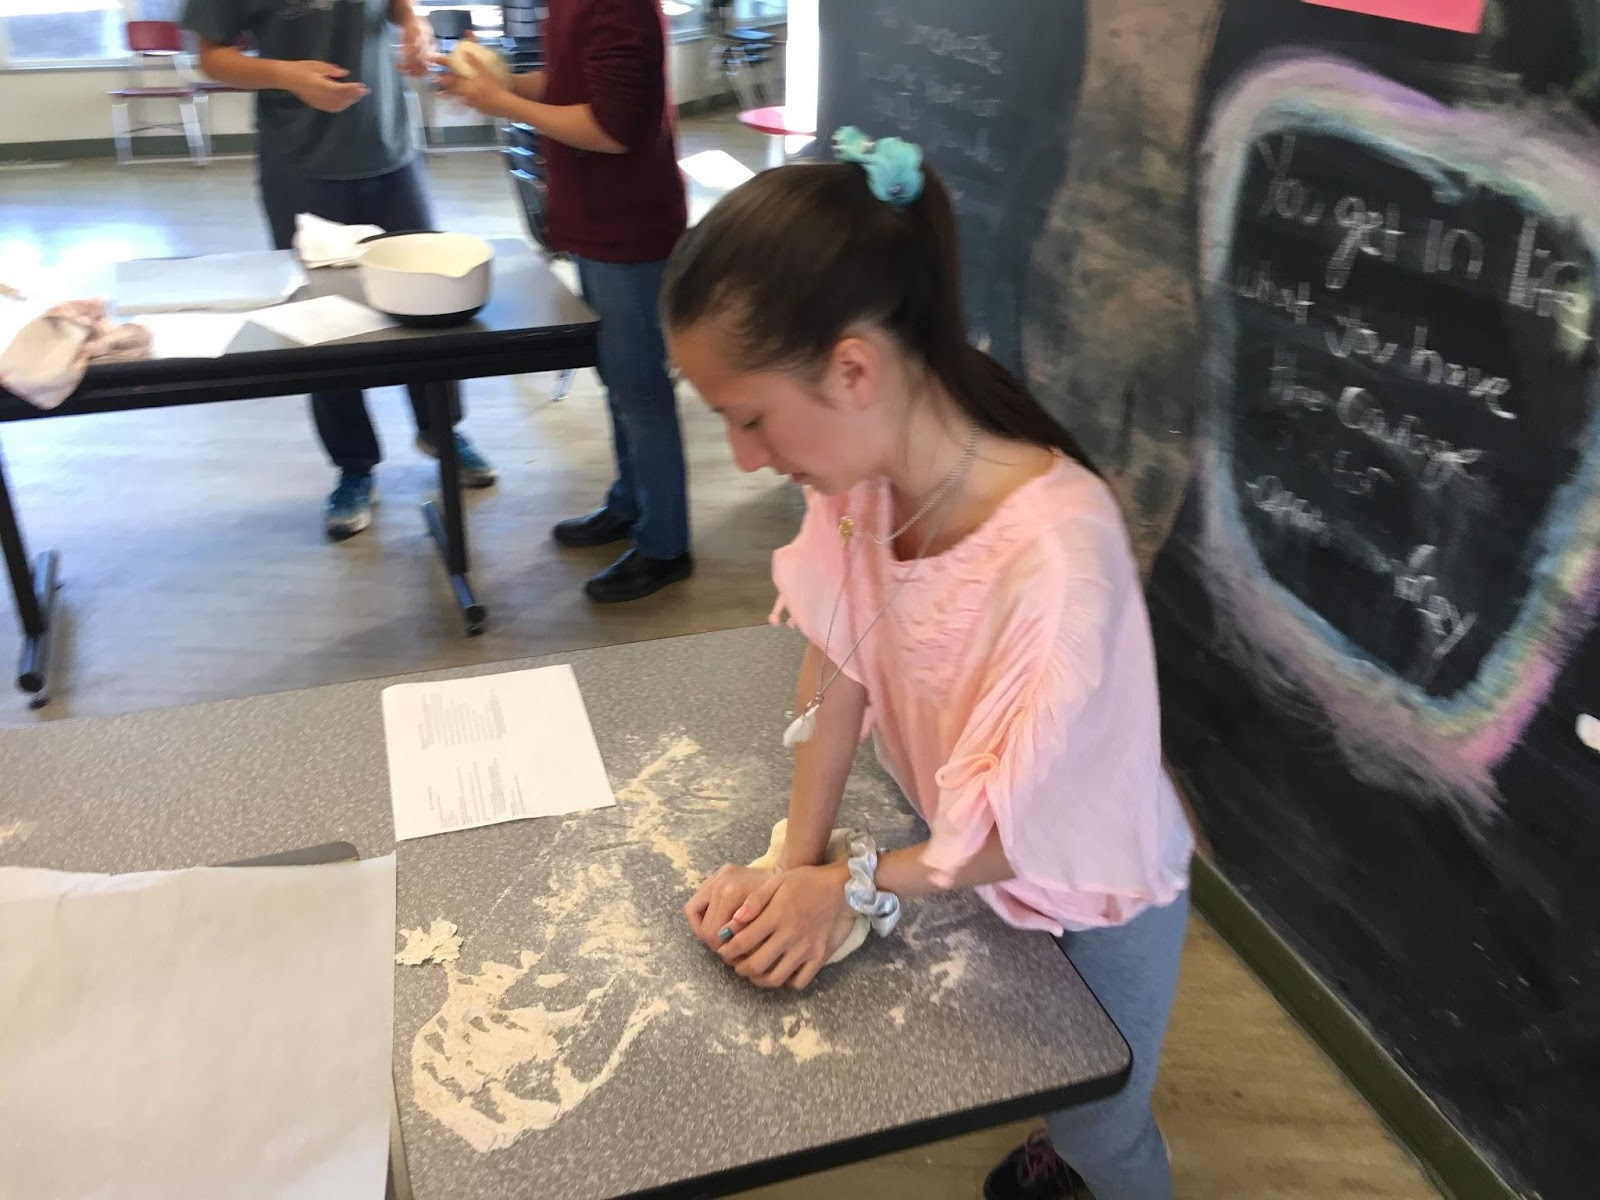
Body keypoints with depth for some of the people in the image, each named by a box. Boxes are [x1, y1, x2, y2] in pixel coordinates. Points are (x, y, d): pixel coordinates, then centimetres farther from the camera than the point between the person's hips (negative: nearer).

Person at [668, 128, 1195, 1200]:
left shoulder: (1055, 557, -41)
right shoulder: (863, 462, -22)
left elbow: (1025, 829, -28)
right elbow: (837, 667, -11)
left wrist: (853, 886, -16)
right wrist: (797, 863, -15)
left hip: (1093, 893, -5)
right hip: (978, 861, 6)